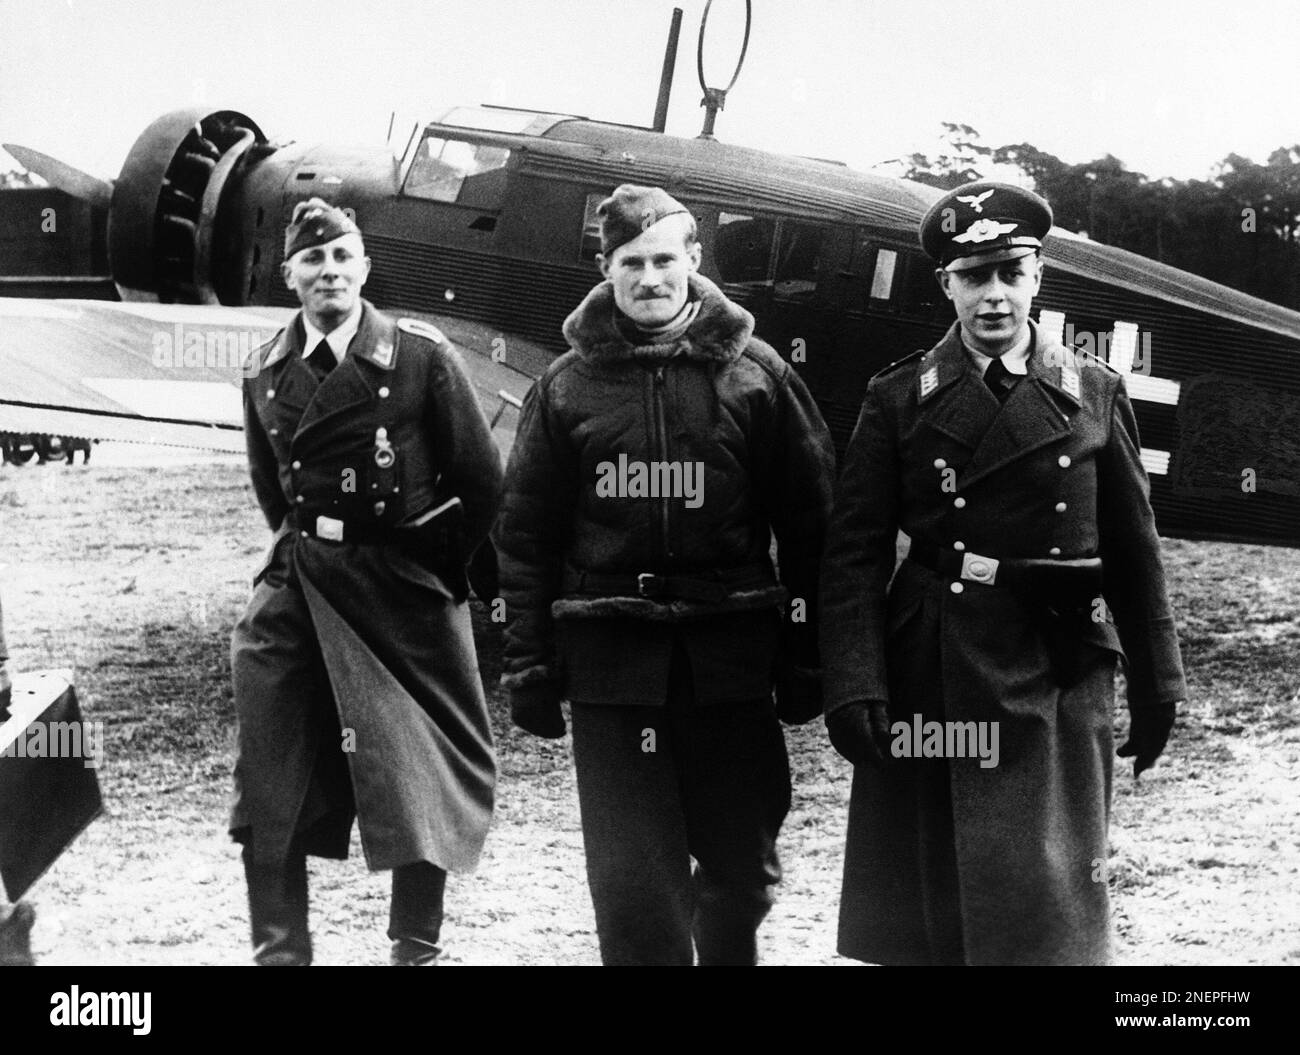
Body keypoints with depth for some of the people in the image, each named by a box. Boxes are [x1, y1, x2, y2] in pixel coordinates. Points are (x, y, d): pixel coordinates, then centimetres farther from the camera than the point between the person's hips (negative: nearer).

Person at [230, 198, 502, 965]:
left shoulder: (421, 356, -6)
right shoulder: (267, 376, 6)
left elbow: (481, 480, -2)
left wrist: (437, 564, 3)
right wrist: (307, 552, 12)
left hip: (407, 591, -3)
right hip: (300, 586, 3)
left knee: (422, 778, 4)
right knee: (273, 787, 0)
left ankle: (417, 948, 17)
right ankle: (279, 950, 8)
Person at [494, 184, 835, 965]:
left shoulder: (755, 374, 2)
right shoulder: (568, 386, 5)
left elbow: (809, 523, 2)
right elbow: (526, 536, 7)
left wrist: (807, 657, -2)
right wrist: (529, 664, 2)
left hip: (728, 658, 0)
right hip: (610, 662, 0)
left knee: (743, 868, 9)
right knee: (631, 881, -2)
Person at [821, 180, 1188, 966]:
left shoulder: (1095, 395, 6)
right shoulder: (900, 399, 2)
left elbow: (1134, 551, 9)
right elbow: (856, 554, -3)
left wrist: (1157, 685, 7)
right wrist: (854, 687, -13)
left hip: (1060, 684, 1)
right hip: (931, 684, 0)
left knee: (1052, 907, 2)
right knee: (924, 918, 6)